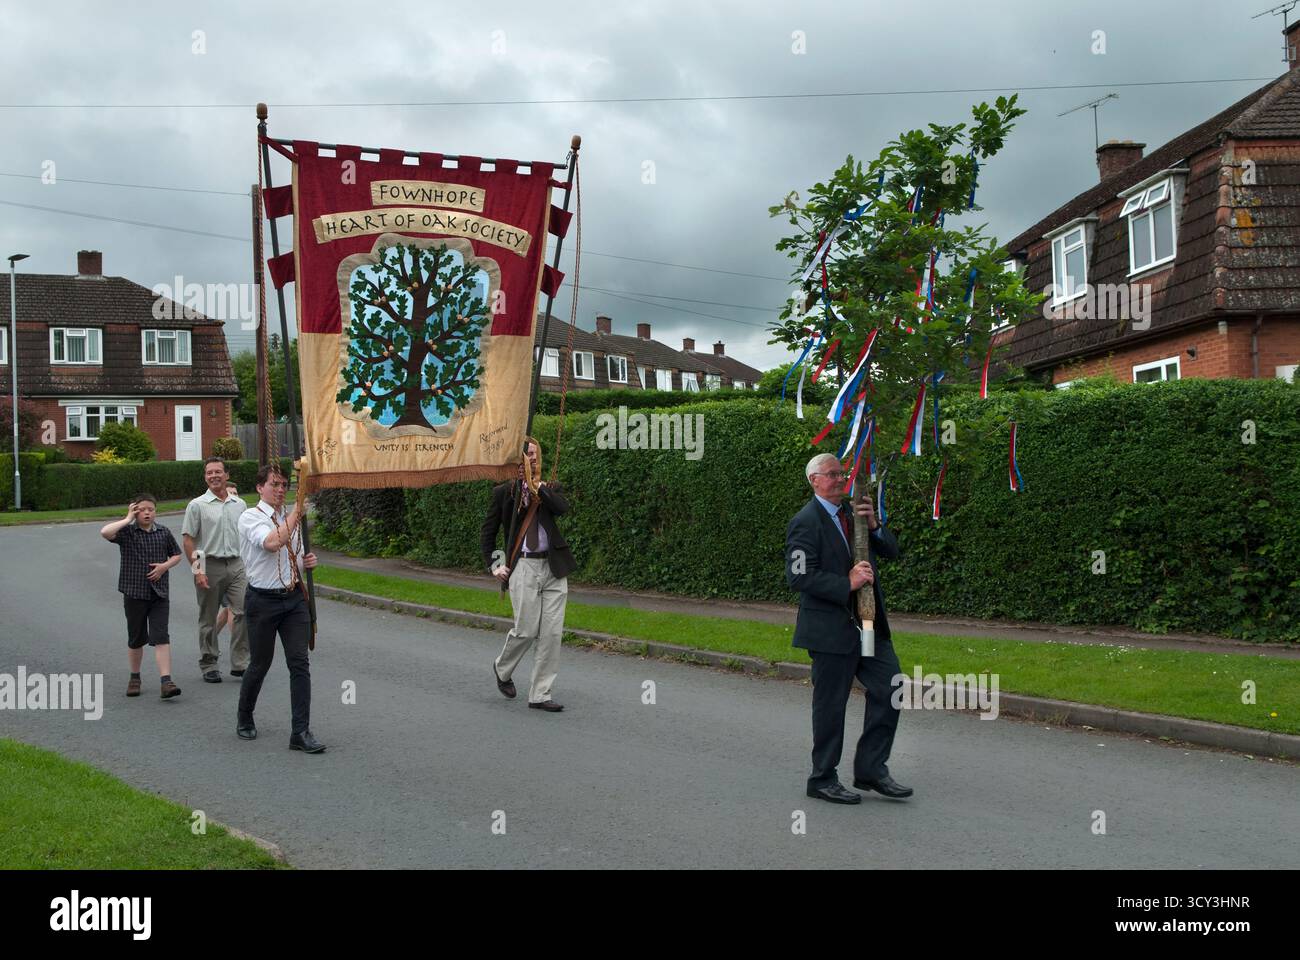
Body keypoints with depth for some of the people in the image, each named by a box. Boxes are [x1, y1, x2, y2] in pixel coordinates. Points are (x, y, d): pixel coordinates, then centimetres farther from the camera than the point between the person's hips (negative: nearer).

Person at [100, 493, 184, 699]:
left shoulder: (163, 532, 4)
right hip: (134, 593, -1)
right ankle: (135, 678, 30)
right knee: (136, 639, 12)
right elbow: (105, 532, -25)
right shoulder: (127, 532, -5)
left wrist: (165, 565, -3)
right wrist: (128, 519, -16)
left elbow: (177, 554, 17)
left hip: (159, 593, 1)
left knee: (161, 637, -8)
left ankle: (166, 681, -14)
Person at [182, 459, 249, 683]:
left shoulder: (239, 504, 11)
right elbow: (187, 540, -4)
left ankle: (240, 663, -2)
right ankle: (209, 666, 15)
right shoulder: (197, 505, -2)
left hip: (236, 564, 3)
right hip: (210, 566, -3)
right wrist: (197, 570, -11)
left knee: (243, 611, -9)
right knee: (208, 619, 5)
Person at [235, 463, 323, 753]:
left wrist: (308, 562, 2)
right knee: (260, 663, 9)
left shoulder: (291, 519, 11)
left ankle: (301, 732, -3)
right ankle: (244, 718, 34)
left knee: (300, 663, -4)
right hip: (263, 599, -5)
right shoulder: (251, 517, -8)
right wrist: (296, 514, -24)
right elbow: (272, 543, -29)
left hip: (294, 597, 5)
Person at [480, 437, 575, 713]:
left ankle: (539, 695, 9)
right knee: (526, 630, -4)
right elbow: (488, 532, 12)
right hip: (524, 567, -2)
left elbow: (563, 508, -12)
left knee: (552, 633, -1)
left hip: (553, 568, 3)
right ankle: (502, 669, 28)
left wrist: (538, 486, -12)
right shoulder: (505, 491, 7)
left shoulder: (550, 488, 11)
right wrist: (492, 565, 3)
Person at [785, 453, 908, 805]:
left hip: (868, 624, 8)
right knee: (830, 705, 2)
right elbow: (799, 576, -19)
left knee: (889, 690, 5)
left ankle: (871, 769, 17)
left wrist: (874, 526, -5)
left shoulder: (851, 513, 14)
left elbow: (892, 552, 13)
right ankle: (822, 780, 16)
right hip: (831, 628, -8)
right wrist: (846, 584, -22)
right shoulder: (806, 522, -11)